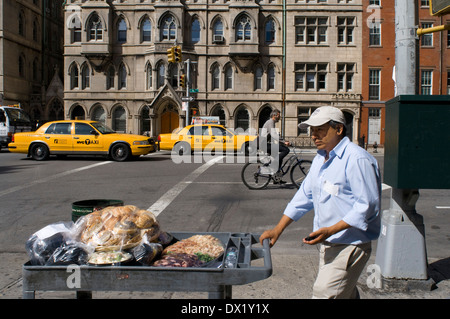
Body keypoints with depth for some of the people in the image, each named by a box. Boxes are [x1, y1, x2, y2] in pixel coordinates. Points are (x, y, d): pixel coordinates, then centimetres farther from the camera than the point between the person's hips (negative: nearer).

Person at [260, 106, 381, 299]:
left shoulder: (357, 159, -17)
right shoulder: (320, 158, 12)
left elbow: (367, 205, -20)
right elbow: (305, 196, 16)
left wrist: (330, 230, -26)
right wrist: (278, 229, 10)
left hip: (349, 246, -8)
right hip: (328, 245, 9)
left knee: (324, 294, -10)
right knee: (346, 294, 19)